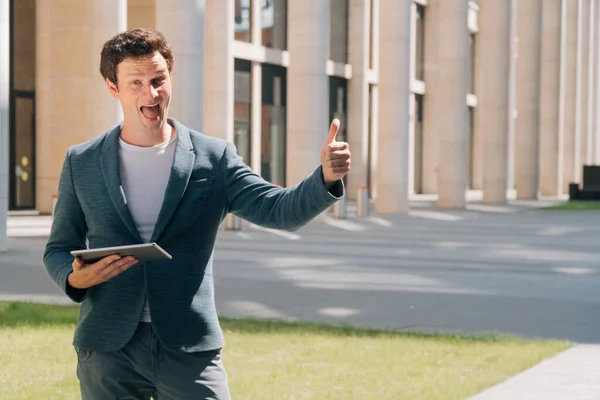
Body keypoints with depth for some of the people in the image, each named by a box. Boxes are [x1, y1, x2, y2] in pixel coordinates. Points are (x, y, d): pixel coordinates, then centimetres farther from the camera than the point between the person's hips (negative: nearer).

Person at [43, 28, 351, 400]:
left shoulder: (214, 158, 2)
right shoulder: (81, 163, 6)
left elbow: (279, 209, -8)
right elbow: (59, 248, 11)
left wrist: (326, 177, -28)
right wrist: (75, 278, -12)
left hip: (190, 348, -1)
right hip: (107, 350, 1)